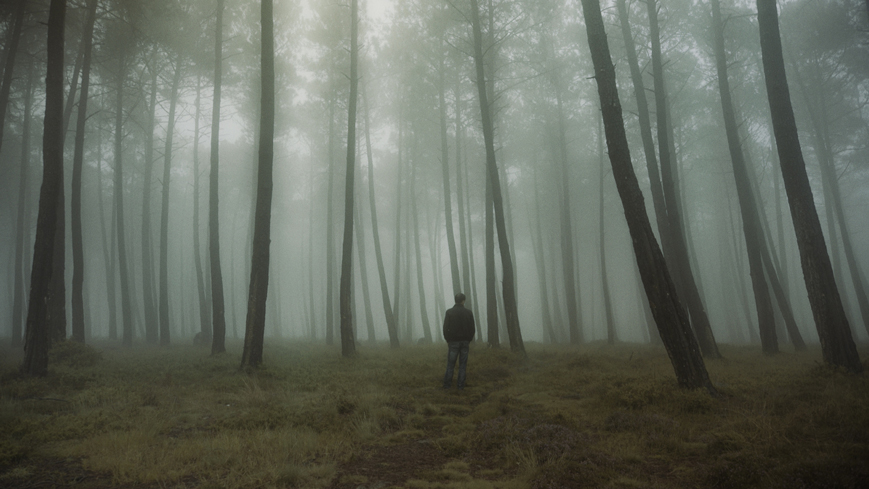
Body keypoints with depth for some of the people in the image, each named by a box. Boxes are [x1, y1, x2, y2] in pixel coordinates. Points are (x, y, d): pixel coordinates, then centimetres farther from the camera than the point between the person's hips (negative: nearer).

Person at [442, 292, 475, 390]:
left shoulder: (449, 312, -6)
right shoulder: (468, 312, -2)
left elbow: (445, 328, -8)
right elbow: (472, 328, 0)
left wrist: (447, 340, 5)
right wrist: (469, 340, 12)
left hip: (453, 342, -1)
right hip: (465, 342, 1)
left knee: (450, 364, 5)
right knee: (463, 364, 6)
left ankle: (447, 384, 6)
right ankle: (461, 385, 7)